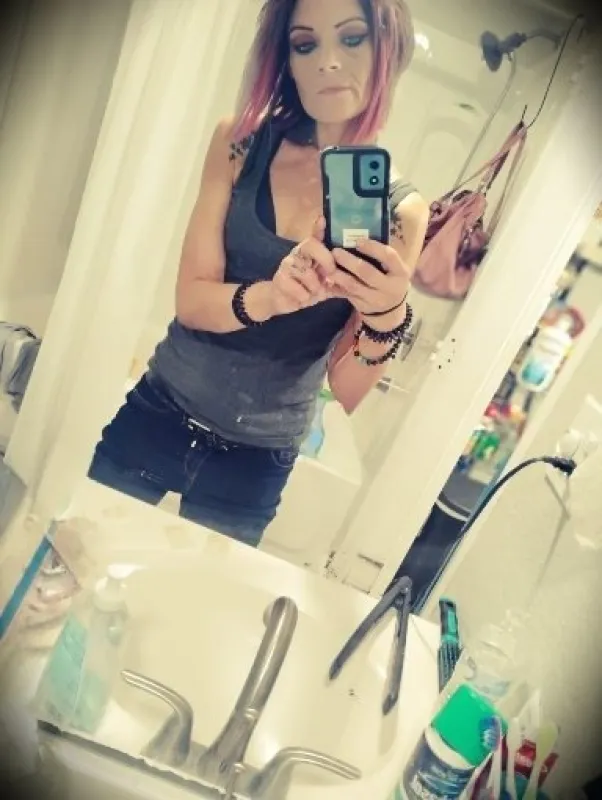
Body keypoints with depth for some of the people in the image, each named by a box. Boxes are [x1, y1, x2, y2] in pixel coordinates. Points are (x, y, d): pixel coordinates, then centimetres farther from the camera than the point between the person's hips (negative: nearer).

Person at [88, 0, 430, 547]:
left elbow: (348, 393, -9)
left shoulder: (401, 211, -8)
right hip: (159, 417, 1)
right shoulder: (240, 144, -4)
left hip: (258, 462, 0)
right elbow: (190, 301, -12)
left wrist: (388, 317, -29)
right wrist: (270, 297, -32)